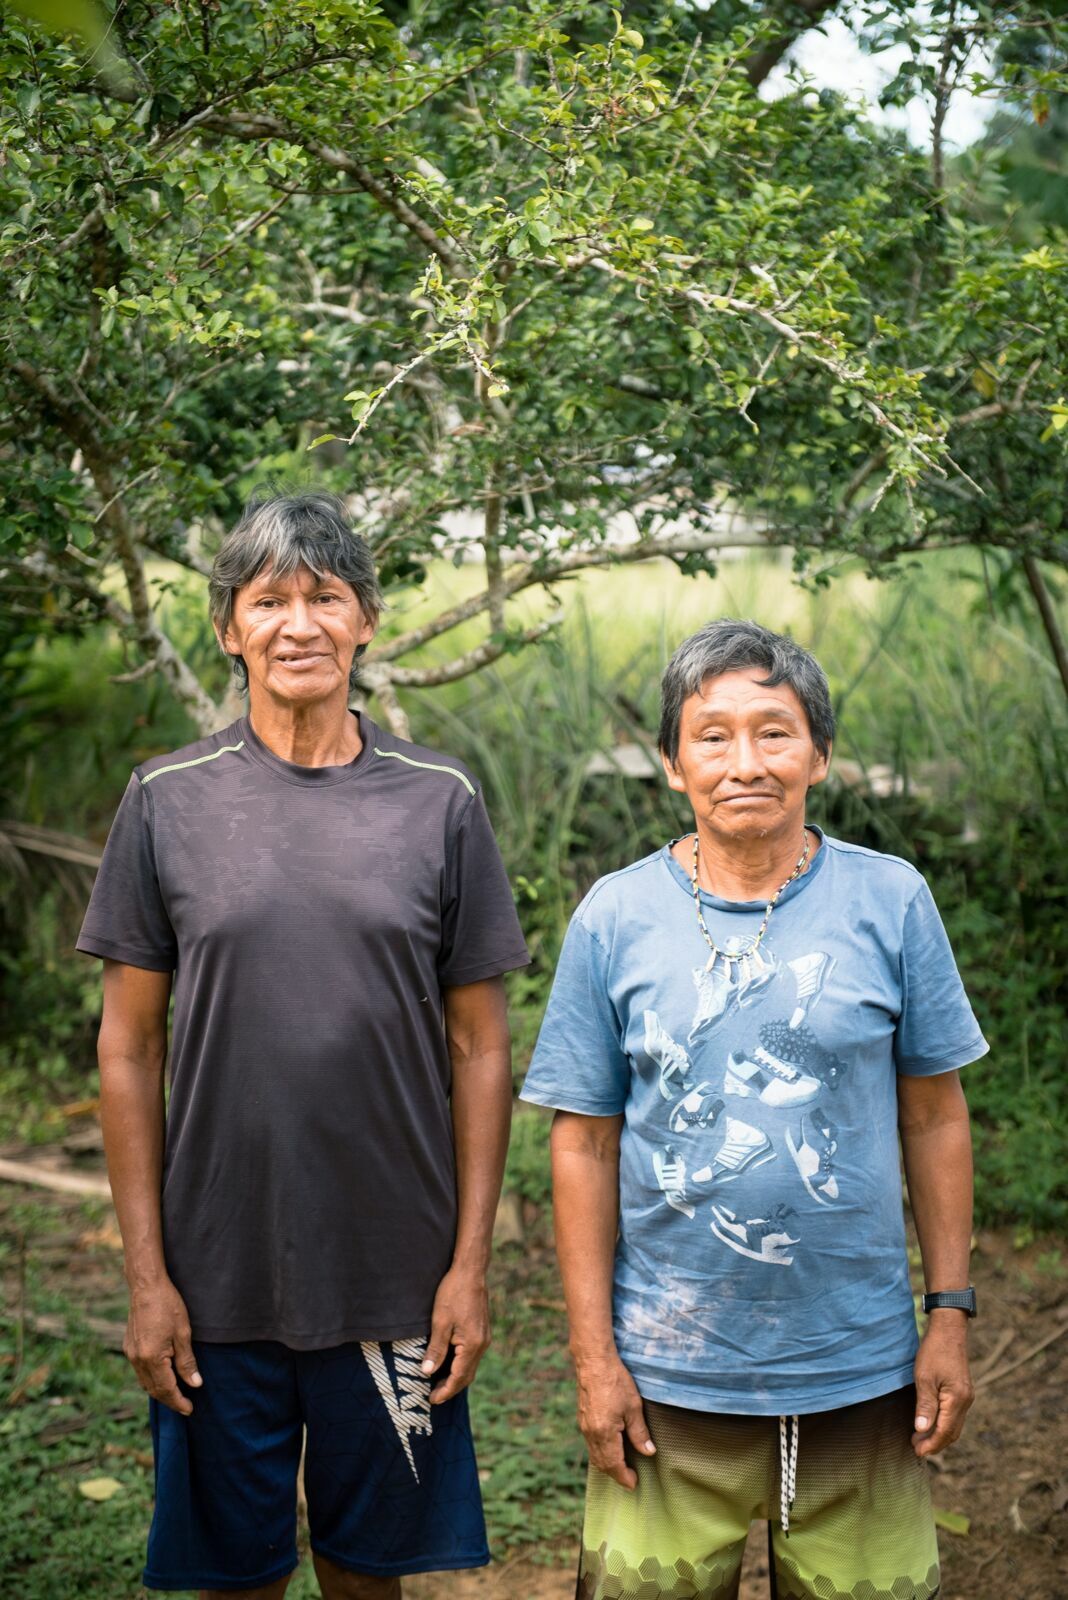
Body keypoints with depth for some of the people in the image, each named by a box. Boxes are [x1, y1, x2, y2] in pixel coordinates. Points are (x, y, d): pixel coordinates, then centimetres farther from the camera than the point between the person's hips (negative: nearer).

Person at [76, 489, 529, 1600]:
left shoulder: (439, 801, 0)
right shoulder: (169, 800, -1)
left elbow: (480, 1047, 2)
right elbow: (129, 1049, 1)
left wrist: (471, 1264, -2)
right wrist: (145, 1276, -3)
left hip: (394, 1284, 0)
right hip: (217, 1285, 0)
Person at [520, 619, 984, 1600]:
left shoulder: (891, 902, -1)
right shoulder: (614, 918, -2)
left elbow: (934, 1117, 4)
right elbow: (585, 1143, -1)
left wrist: (952, 1315, 2)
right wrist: (593, 1355, -3)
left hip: (862, 1372, 1)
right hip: (669, 1380, 0)